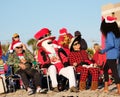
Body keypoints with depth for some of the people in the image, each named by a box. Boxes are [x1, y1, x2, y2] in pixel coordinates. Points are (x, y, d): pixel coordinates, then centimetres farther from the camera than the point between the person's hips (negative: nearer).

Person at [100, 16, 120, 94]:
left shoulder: (109, 33, -12)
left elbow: (111, 44, -22)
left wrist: (103, 51, -11)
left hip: (111, 56, -9)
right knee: (105, 69, 20)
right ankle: (106, 88, 24)